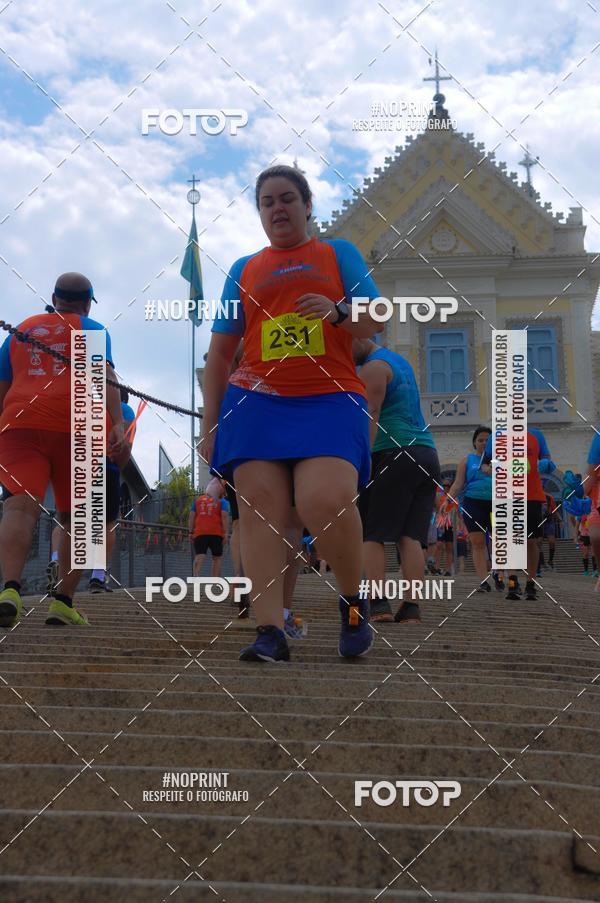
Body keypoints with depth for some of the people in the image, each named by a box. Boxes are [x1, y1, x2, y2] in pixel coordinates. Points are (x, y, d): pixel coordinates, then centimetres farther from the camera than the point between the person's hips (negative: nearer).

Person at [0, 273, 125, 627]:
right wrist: (117, 422, -15)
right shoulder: (90, 329, 14)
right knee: (76, 517, 9)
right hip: (75, 426, -2)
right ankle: (64, 602, 4)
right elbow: (104, 375, -5)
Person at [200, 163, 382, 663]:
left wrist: (338, 311, -12)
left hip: (329, 400, -2)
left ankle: (354, 600, 3)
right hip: (256, 401, 3)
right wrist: (210, 424, 13)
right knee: (260, 510, -10)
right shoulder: (244, 270, 21)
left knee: (326, 503, -22)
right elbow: (220, 351, 19)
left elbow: (376, 321, 10)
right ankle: (269, 632, -9)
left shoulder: (339, 253, 17)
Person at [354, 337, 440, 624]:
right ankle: (411, 607, -6)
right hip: (426, 453, 8)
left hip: (393, 455, -8)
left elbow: (370, 415, -14)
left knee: (371, 534, -3)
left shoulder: (373, 367, -3)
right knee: (410, 537, 2)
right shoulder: (399, 360, 24)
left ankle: (379, 603, -13)